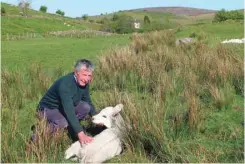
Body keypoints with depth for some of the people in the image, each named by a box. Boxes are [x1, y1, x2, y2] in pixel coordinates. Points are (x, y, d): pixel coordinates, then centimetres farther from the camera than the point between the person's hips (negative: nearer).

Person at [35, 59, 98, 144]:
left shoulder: (84, 83, -10)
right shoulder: (65, 84, -34)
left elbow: (88, 102, 4)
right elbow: (69, 111, -42)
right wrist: (81, 134, -48)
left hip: (66, 107, 7)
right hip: (48, 109, -7)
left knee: (85, 107, -16)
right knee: (63, 123, -35)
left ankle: (71, 128, 7)